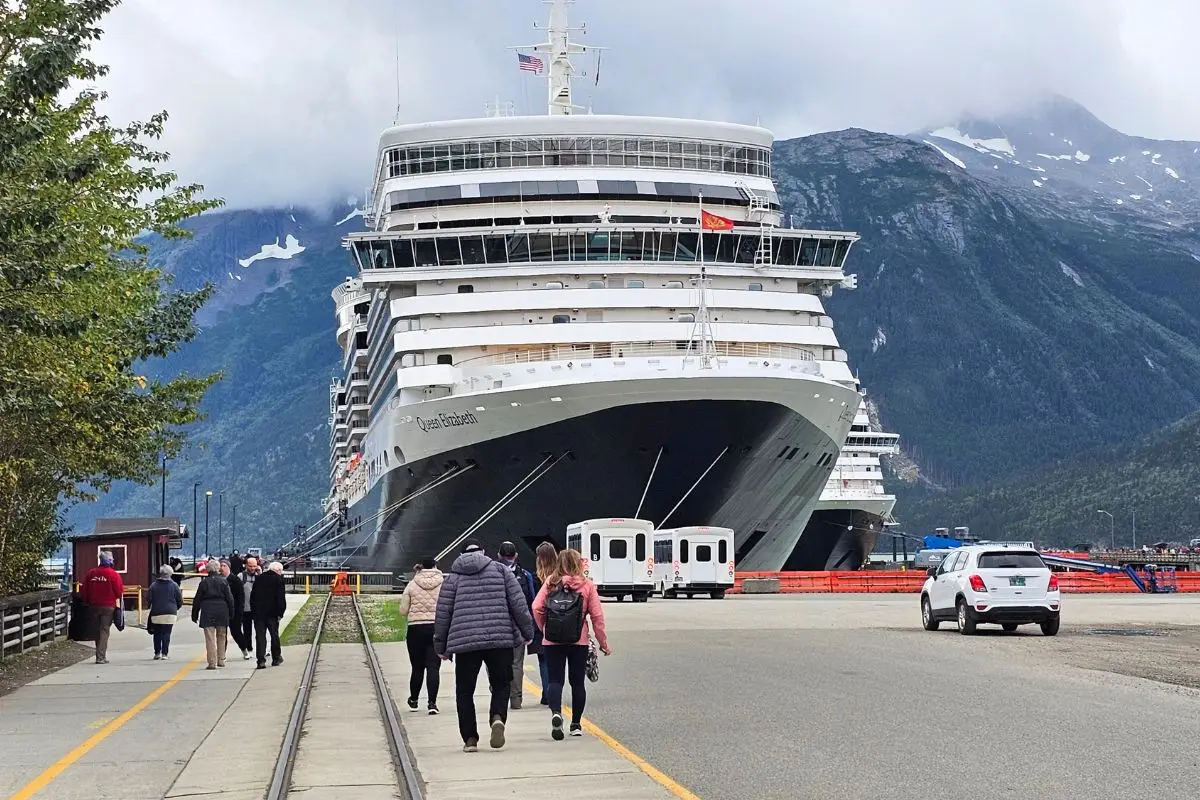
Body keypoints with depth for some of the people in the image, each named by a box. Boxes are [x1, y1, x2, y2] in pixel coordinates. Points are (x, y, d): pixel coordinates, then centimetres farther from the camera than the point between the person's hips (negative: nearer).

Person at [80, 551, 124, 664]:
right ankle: (101, 657, -10)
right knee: (104, 630, -3)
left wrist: (87, 603, 20)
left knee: (96, 631, 14)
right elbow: (119, 591, -8)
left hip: (93, 606, 4)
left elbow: (84, 591, 7)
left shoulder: (91, 573, 4)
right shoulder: (113, 574, -10)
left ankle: (101, 654, 22)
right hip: (108, 607, -4)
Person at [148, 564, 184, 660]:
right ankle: (164, 653, -4)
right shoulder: (174, 585, -1)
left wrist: (152, 609, 17)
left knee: (157, 633, 11)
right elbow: (180, 601, 3)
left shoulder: (154, 585, 2)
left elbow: (149, 599, 1)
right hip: (170, 613, -1)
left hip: (156, 614, 1)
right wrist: (176, 608, 22)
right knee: (166, 634, 1)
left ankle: (157, 653, 12)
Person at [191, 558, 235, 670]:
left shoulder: (204, 582, -2)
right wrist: (231, 613, 9)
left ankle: (212, 663, -6)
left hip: (207, 611, -2)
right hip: (222, 611, 2)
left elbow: (197, 600, 2)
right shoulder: (223, 581, 0)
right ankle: (221, 661, 18)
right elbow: (230, 598, 1)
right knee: (221, 637, 15)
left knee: (210, 638, -2)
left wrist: (195, 615, 10)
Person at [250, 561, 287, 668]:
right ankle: (276, 658, 21)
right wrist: (280, 613, -6)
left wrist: (253, 611, 12)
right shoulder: (278, 579, -5)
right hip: (272, 613, -3)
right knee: (274, 635, 12)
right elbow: (281, 598, -10)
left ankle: (261, 660, -5)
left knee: (260, 636, 2)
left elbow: (252, 596, 10)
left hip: (258, 612, 3)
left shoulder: (258, 579, 8)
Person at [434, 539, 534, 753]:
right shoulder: (500, 570, 9)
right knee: (501, 684, 14)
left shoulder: (453, 577, 9)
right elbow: (519, 603, 4)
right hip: (501, 640, 0)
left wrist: (441, 646, 15)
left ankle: (469, 738, 5)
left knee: (464, 691, 9)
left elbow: (443, 614, 8)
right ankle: (498, 717, -13)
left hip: (465, 642, 0)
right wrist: (527, 631, 12)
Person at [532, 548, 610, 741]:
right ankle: (576, 724, 15)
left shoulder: (550, 583, 2)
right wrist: (603, 643, 6)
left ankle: (556, 713, -22)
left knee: (555, 680, 4)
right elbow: (597, 616, -2)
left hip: (553, 641, 0)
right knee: (577, 681, 11)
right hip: (579, 641, 0)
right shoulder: (587, 585, 0)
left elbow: (537, 608, -6)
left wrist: (545, 628, 10)